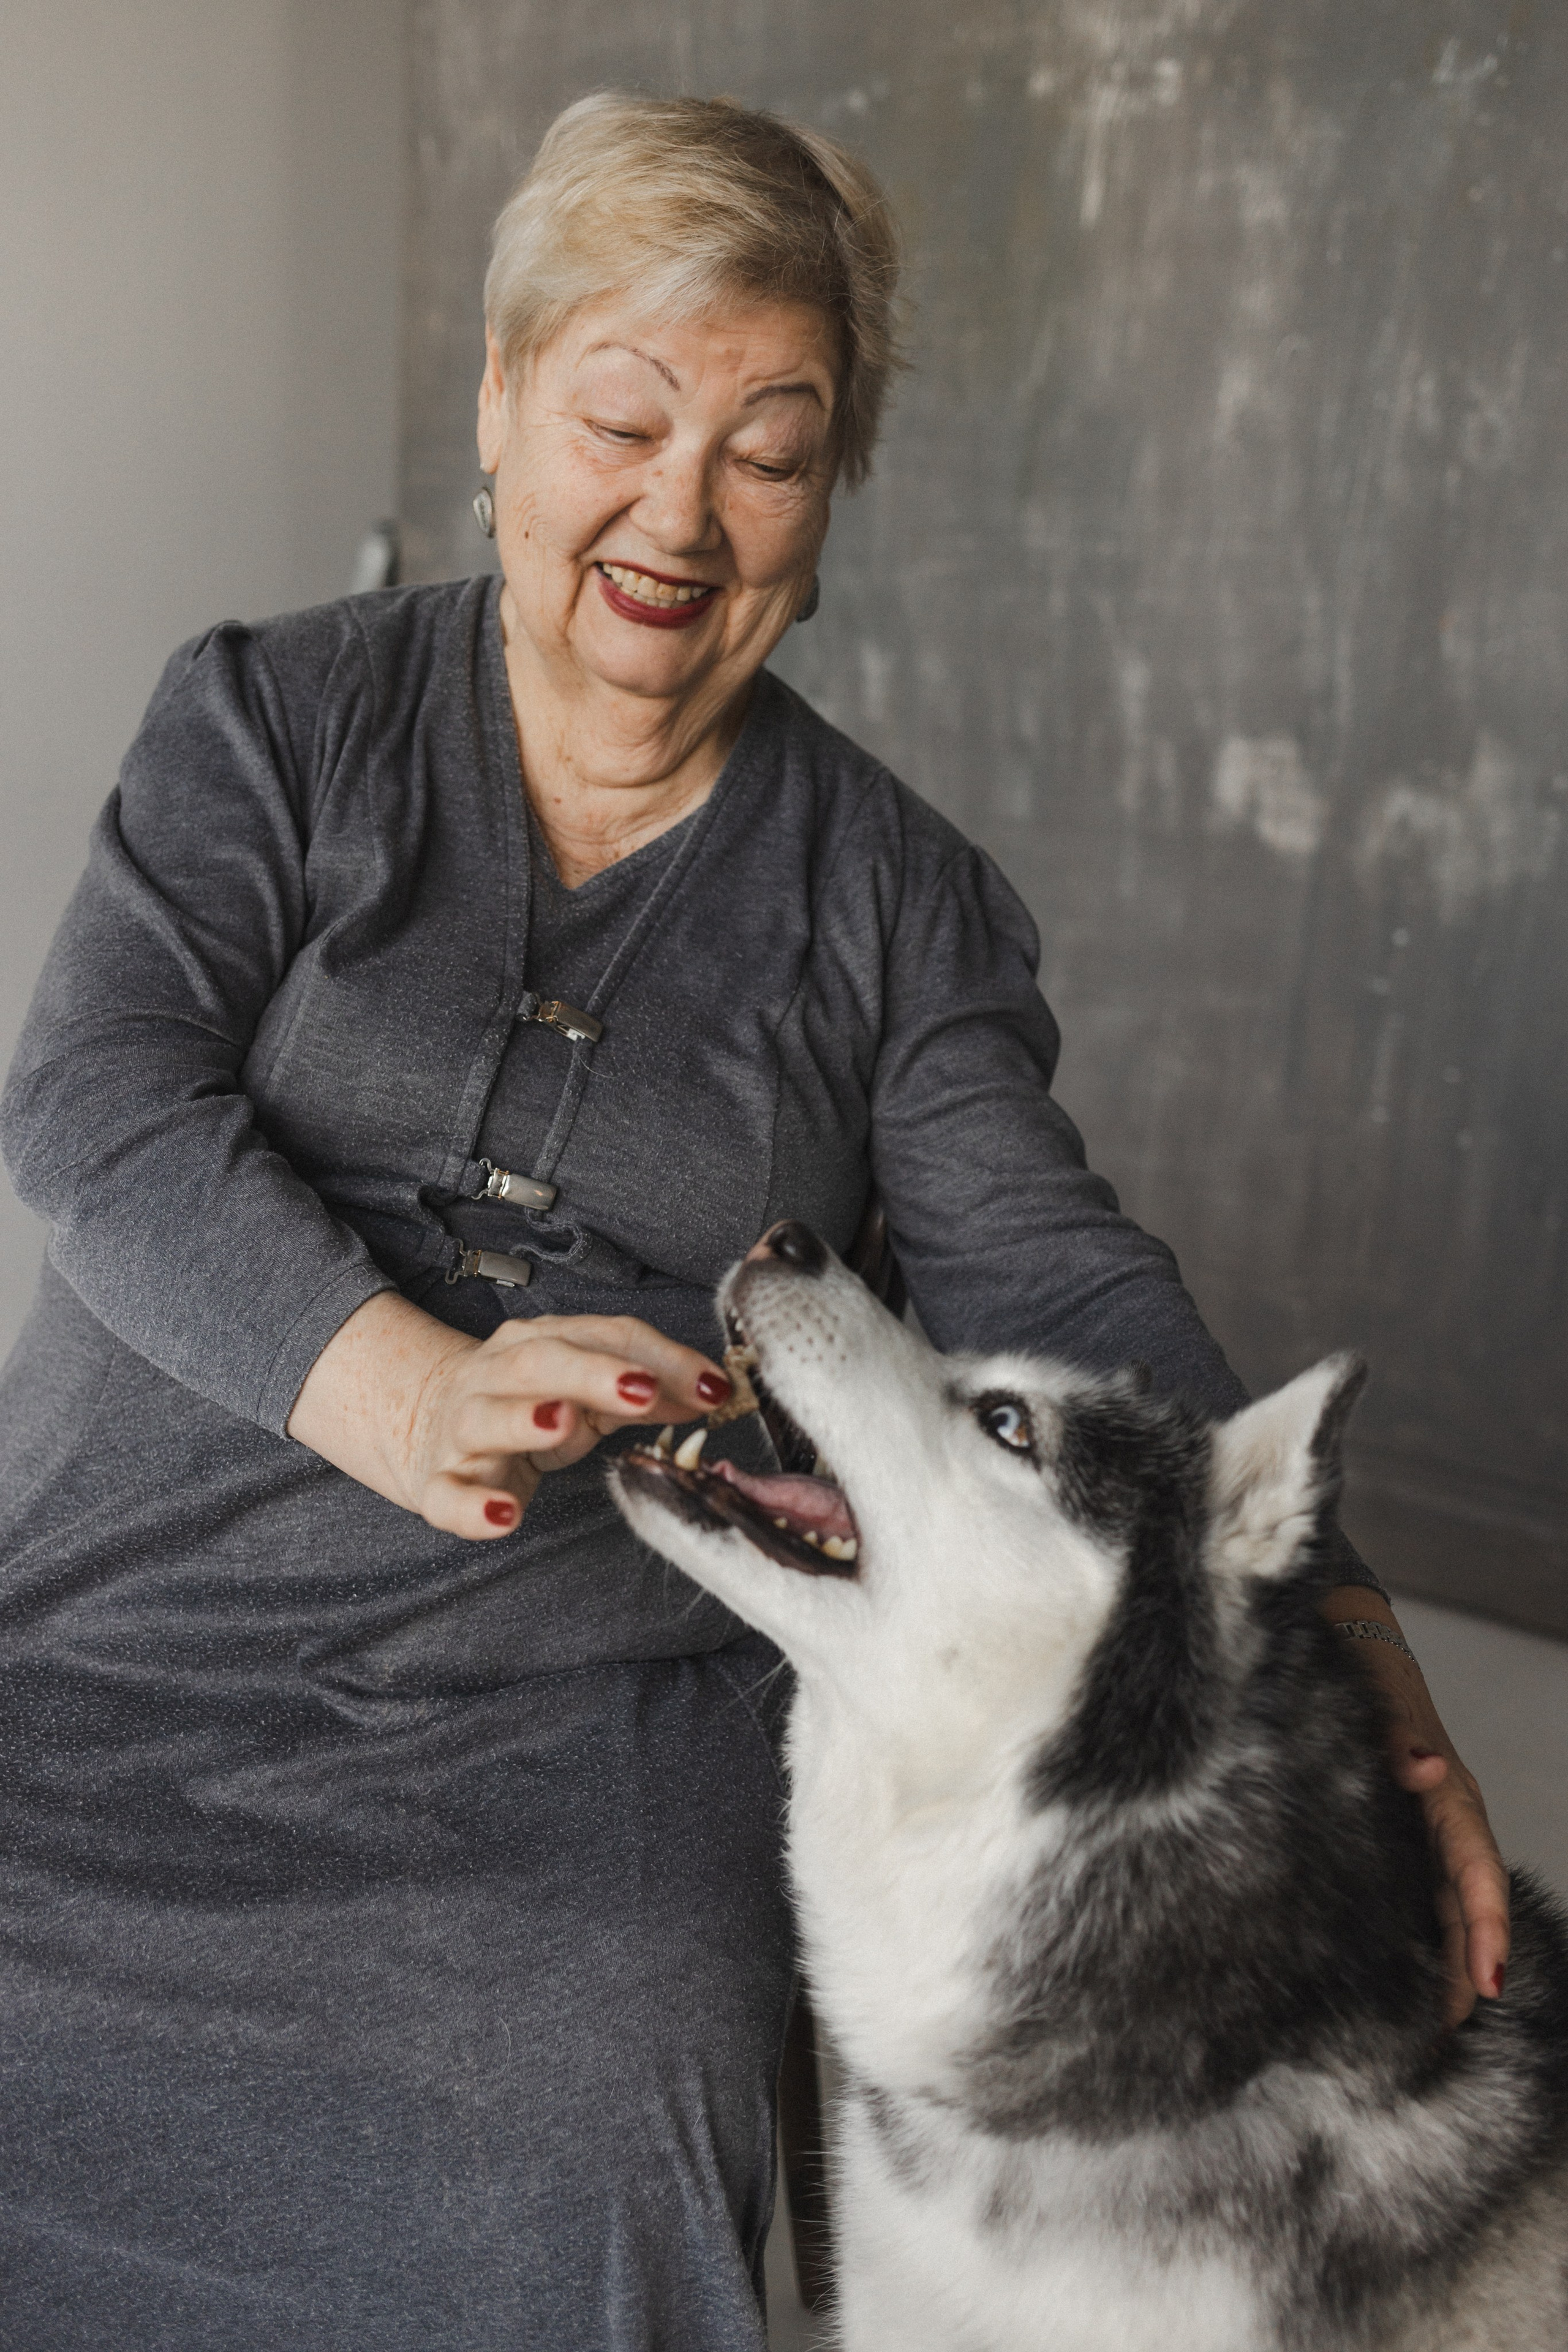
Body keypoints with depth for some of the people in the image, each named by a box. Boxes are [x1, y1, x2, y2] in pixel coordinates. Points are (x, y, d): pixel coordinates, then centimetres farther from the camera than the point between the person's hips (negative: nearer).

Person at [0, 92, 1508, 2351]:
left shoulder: (897, 895, 9)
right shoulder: (273, 720, 7)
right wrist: (407, 1391, -24)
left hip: (582, 1729, 0)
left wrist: (1359, 1675, -14)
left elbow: (1051, 1281, 1)